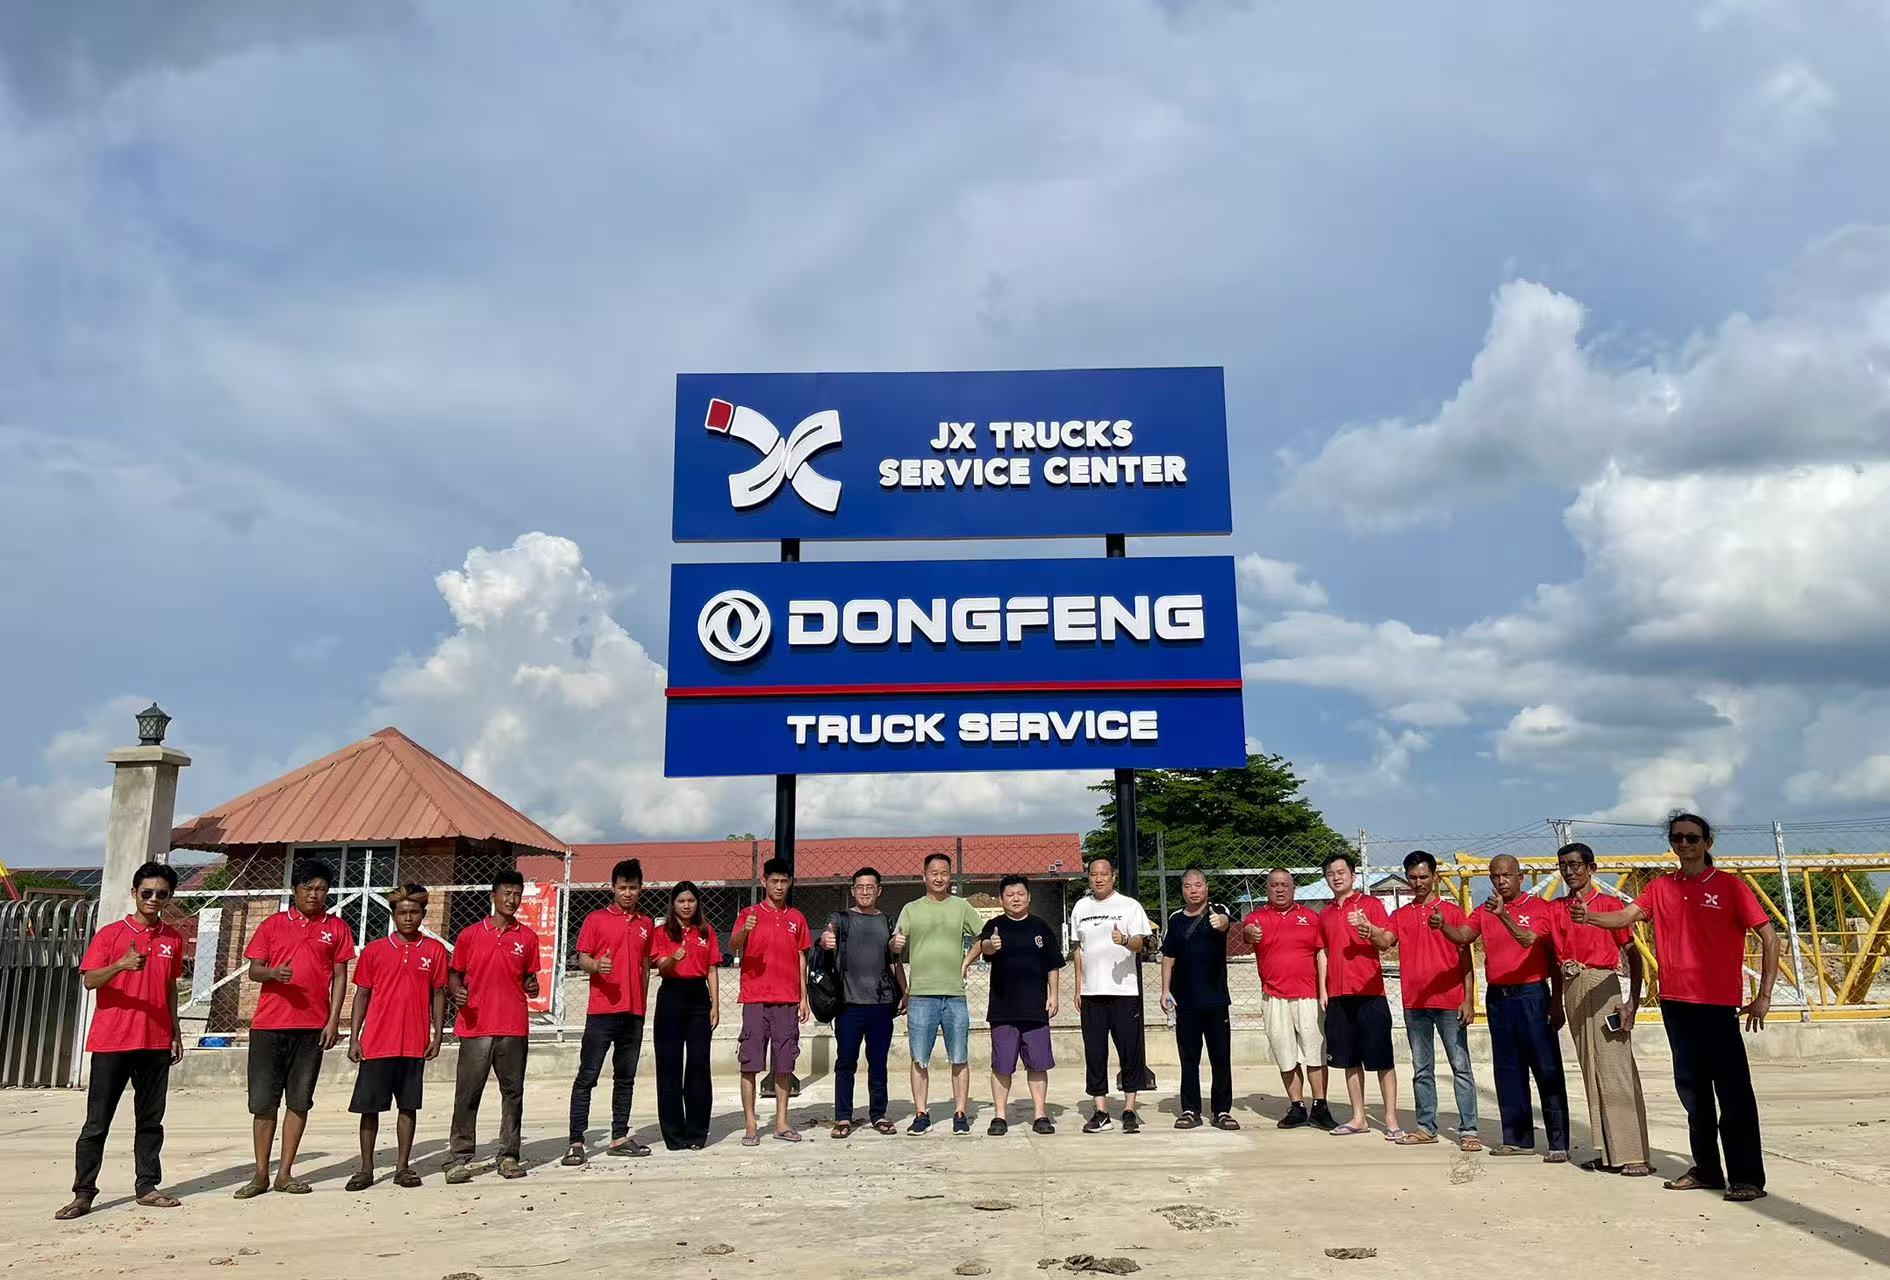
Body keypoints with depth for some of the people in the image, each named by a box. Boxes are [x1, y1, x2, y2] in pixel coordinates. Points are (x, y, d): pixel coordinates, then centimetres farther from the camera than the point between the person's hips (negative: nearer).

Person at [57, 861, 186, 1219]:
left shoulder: (173, 939, 9)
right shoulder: (110, 934, -3)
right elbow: (89, 981, -11)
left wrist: (176, 1033, 13)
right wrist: (121, 965, -30)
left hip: (156, 1043, 4)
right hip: (111, 1042, -3)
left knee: (151, 1120, 8)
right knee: (97, 1122, 2)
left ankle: (147, 1187, 14)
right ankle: (83, 1194, 9)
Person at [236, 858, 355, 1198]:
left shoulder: (336, 927, 7)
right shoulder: (273, 924, 7)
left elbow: (340, 976, 6)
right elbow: (253, 970, 5)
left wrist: (333, 1021, -2)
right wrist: (272, 972, -19)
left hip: (313, 1026, 0)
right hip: (269, 1024, 0)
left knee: (299, 1101, 4)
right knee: (263, 1101, 3)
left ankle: (285, 1172, 13)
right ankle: (261, 1174, 13)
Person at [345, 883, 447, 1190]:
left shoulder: (434, 950, 3)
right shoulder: (374, 949, 3)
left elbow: (438, 995, 7)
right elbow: (362, 995, 7)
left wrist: (437, 1035, 1)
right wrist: (354, 1038, 2)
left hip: (415, 1044, 0)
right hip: (377, 1043, 0)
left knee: (408, 1106, 7)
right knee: (369, 1106, 4)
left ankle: (403, 1167, 16)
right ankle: (366, 1168, 16)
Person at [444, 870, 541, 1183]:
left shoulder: (527, 937, 8)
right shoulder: (470, 934, 4)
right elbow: (455, 973, 11)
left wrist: (532, 987, -5)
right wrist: (457, 993, -9)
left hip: (514, 1028, 2)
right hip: (475, 1026, -1)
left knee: (513, 1092, 5)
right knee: (467, 1094, 0)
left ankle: (509, 1156, 13)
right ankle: (459, 1158, 7)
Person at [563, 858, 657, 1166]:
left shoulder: (647, 924, 13)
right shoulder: (596, 919, 0)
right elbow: (581, 959, -2)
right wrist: (596, 965, -24)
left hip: (633, 1014, 5)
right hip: (601, 1011, -5)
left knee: (626, 1077, 10)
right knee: (587, 1077, -3)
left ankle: (619, 1137, 17)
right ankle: (575, 1142, -1)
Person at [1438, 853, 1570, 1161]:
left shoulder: (1538, 907, -3)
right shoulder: (1484, 912, 11)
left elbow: (1530, 941, -15)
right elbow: (1462, 935, -4)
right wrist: (1442, 925, -22)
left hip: (1531, 995, -5)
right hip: (1497, 998, 5)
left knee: (1547, 1070, -3)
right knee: (1508, 1071, 10)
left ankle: (1559, 1143, 2)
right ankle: (1517, 1138, 18)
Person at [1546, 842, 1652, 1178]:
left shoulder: (1610, 904, -2)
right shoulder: (1555, 909, 13)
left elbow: (1633, 954, -2)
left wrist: (1633, 1000, -10)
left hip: (1601, 986, -5)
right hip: (1572, 989, 5)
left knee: (1616, 1071, -7)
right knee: (1590, 1072, 8)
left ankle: (1634, 1155, -5)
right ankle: (1609, 1153, 15)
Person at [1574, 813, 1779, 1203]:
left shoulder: (1729, 886, -3)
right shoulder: (1661, 888, 8)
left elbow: (1769, 936, -4)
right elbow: (1626, 916, -3)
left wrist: (1763, 995, -8)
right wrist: (1589, 916, -24)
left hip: (1718, 1004, -5)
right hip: (1675, 1002, 5)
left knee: (1732, 1090, -3)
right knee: (1692, 1087, 12)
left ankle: (1747, 1177, 5)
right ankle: (1706, 1170, 22)